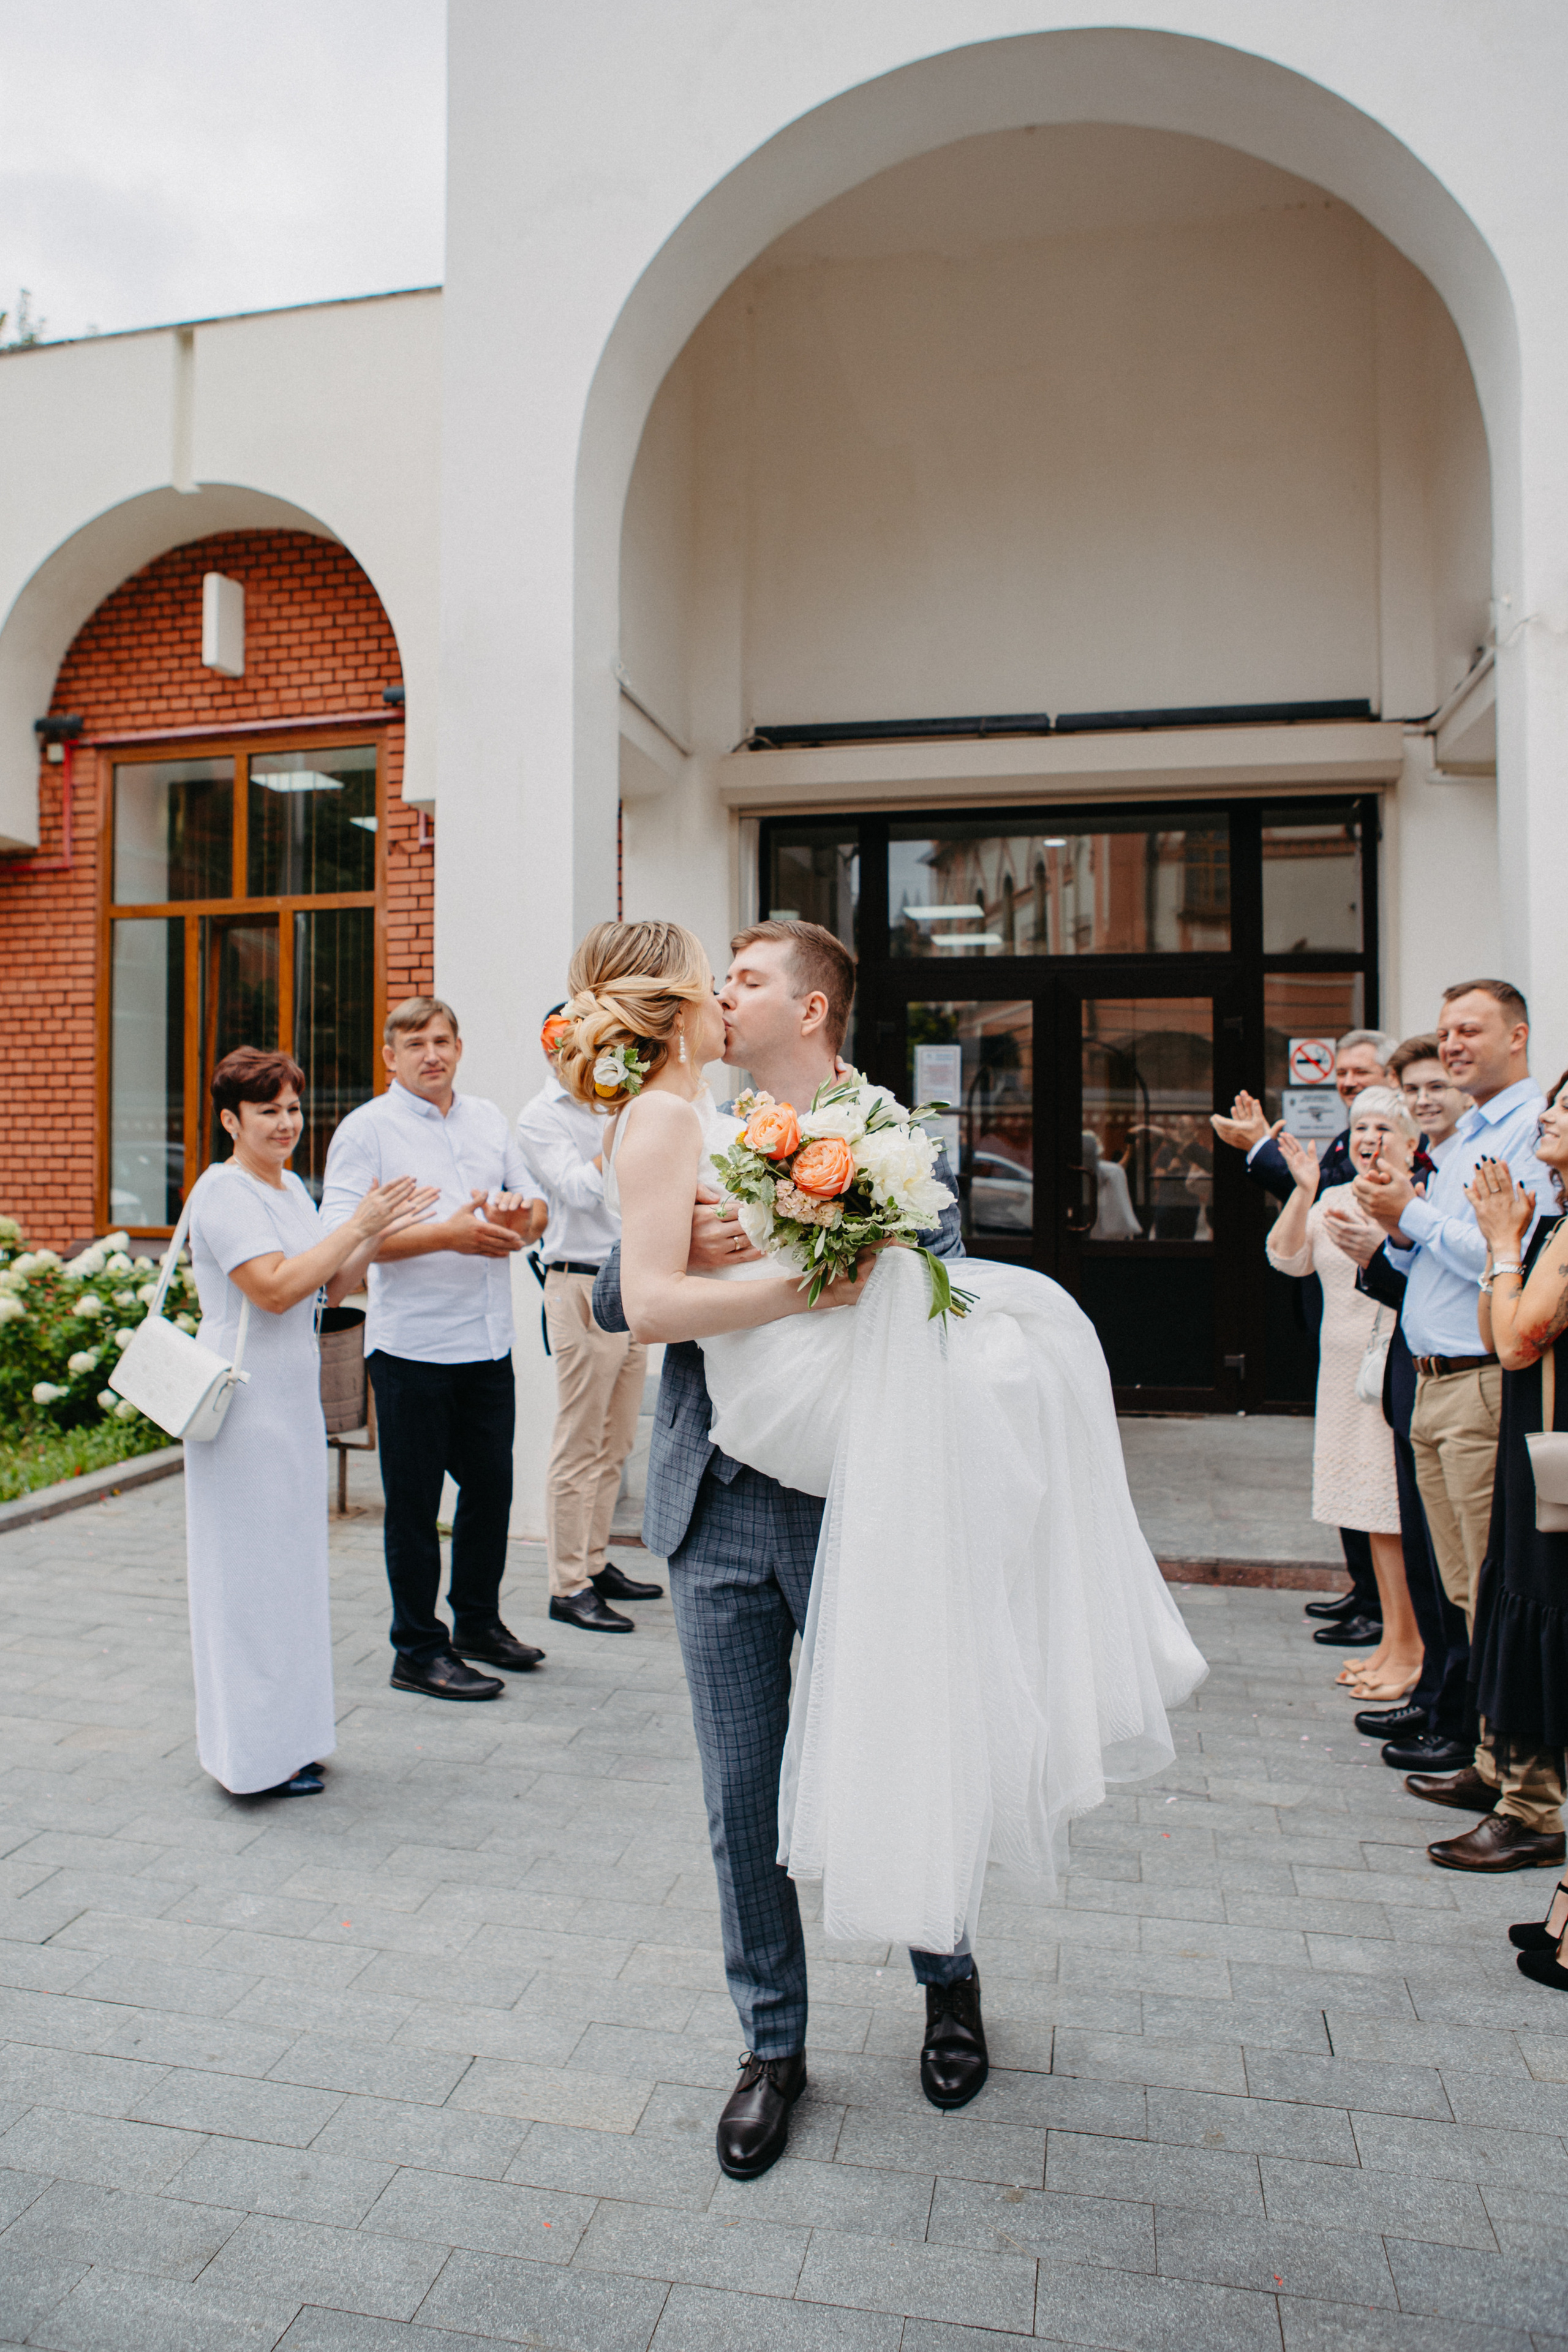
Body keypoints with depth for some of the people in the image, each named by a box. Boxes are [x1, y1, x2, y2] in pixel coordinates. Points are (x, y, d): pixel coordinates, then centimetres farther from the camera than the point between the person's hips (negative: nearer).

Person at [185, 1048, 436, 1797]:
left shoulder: (291, 1187, 13)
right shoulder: (223, 1191, -13)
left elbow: (332, 1287, 15)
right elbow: (276, 1287, -24)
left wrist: (376, 1236, 1)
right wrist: (357, 1226, -20)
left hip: (293, 1397, 9)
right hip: (243, 1401, -9)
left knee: (289, 1563, 15)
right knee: (254, 1571, -1)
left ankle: (285, 1737, 28)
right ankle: (257, 1756, 11)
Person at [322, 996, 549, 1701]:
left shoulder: (489, 1119, 13)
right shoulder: (366, 1128, -5)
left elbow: (536, 1204, 15)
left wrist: (519, 1215, -9)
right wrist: (449, 1233, -22)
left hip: (489, 1341, 6)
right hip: (412, 1345, -6)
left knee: (492, 1487, 15)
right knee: (414, 1503, 5)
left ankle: (479, 1620, 34)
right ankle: (418, 1651, 18)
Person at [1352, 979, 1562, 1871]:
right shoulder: (1464, 1140, 20)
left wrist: (1413, 1215, -12)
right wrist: (1402, 1231, 4)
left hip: (1488, 1388, -9)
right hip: (1437, 1388, 10)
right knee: (1471, 1595, 16)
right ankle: (1495, 1763, 27)